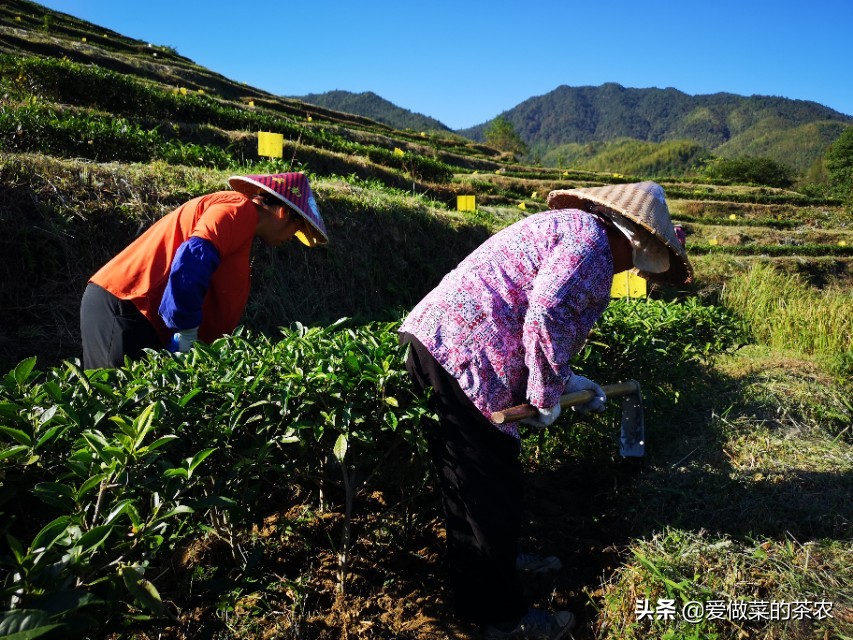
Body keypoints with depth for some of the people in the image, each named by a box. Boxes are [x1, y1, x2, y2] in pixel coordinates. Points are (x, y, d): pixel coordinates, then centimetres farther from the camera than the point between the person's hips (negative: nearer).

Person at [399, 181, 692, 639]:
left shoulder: (560, 228, 26)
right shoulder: (591, 236, -5)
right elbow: (547, 314, -22)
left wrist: (565, 380, 25)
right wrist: (548, 395, -10)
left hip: (433, 338, 11)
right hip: (460, 355, -11)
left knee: (471, 481, 24)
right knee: (489, 487, 1)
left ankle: (495, 561, 42)